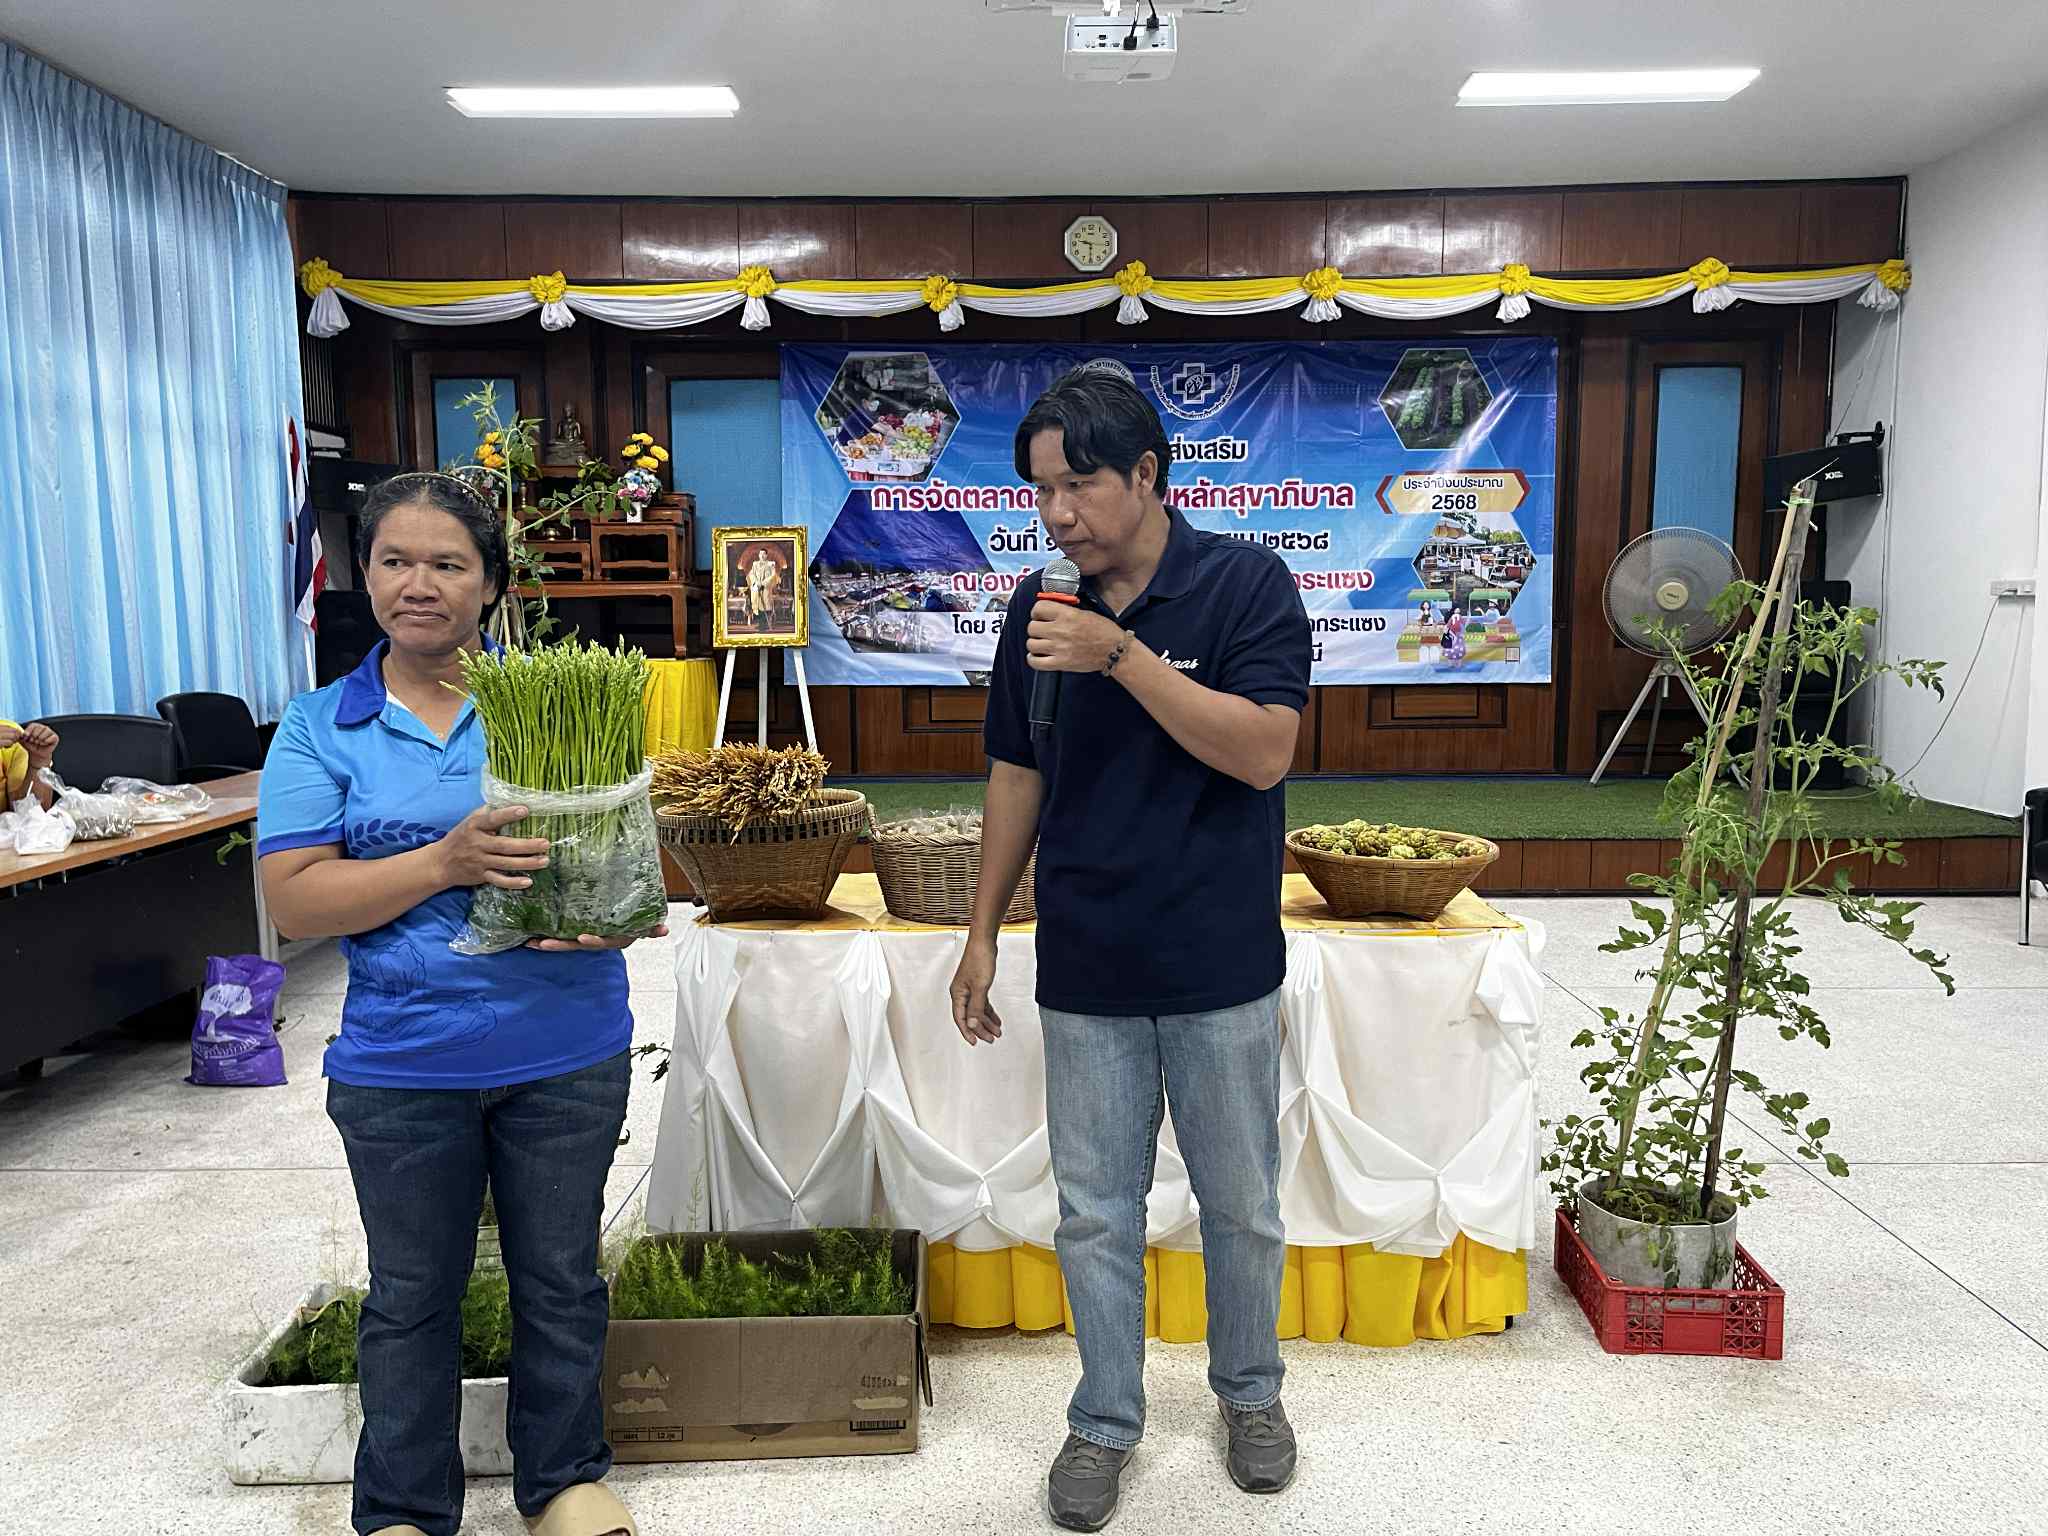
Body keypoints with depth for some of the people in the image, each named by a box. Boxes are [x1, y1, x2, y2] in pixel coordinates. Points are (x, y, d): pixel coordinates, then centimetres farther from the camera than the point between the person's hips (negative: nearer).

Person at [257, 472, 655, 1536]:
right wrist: (443, 863, -22)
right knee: (411, 1297, 16)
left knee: (560, 1278, 15)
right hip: (401, 1061, 0)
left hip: (564, 1052, 0)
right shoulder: (320, 727, 0)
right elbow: (292, 901, -8)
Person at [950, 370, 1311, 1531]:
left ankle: (1252, 1392, 39)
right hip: (1085, 969, 3)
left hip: (1221, 966, -2)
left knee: (1242, 1206, 15)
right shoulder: (1040, 606, 2)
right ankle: (1106, 1422, 31)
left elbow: (1264, 751, -21)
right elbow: (1018, 779, 9)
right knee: (1096, 1215, 12)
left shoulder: (1246, 584, -10)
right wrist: (982, 936, 9)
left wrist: (1122, 653, -28)